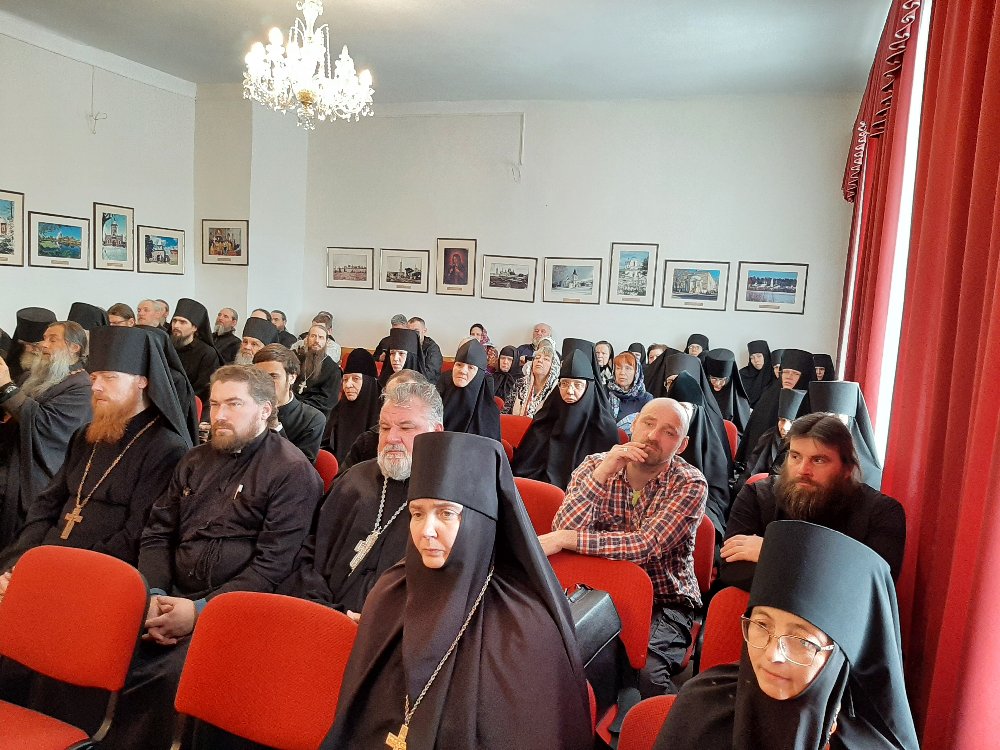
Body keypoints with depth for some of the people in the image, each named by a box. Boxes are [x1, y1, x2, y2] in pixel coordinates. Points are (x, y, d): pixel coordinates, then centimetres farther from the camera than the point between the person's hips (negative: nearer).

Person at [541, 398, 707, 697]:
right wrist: (601, 474, -25)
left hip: (664, 604, -2)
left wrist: (566, 539, -27)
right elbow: (562, 530, -15)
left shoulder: (690, 484, -9)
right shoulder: (595, 465, -1)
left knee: (646, 671, -30)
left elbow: (645, 546, -22)